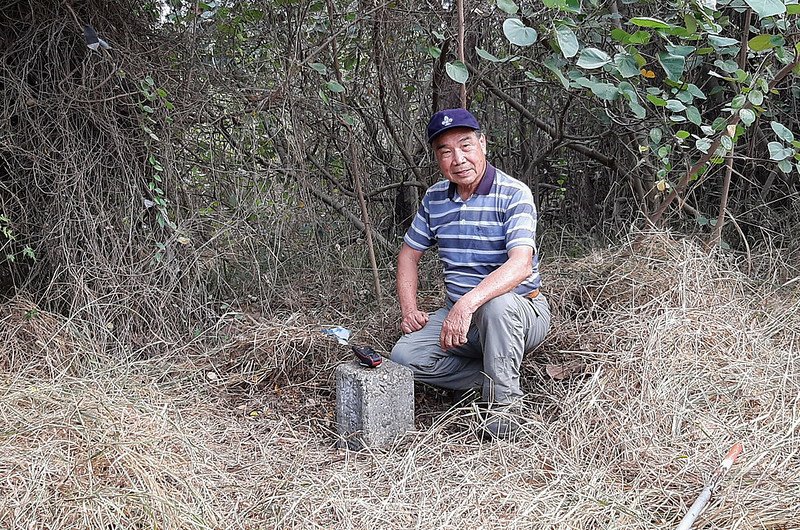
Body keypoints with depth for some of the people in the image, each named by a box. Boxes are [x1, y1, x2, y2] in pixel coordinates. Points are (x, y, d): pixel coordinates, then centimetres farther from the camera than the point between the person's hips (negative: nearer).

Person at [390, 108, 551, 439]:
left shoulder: (514, 195, -16)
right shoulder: (435, 198, 4)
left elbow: (521, 265, -30)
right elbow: (409, 254, 15)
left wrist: (468, 303, -44)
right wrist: (409, 309, -1)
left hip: (520, 311, -5)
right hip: (459, 314, 5)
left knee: (497, 304, -40)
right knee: (404, 357, -17)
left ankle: (503, 401, -19)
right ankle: (493, 380, -4)